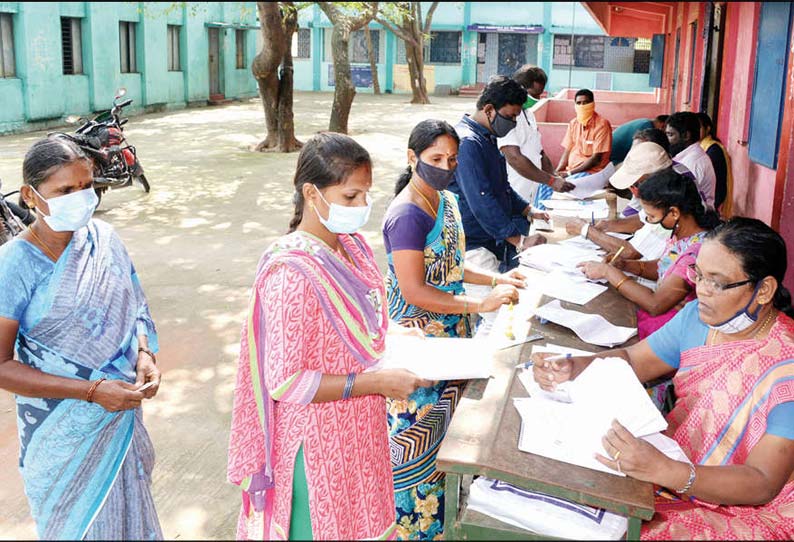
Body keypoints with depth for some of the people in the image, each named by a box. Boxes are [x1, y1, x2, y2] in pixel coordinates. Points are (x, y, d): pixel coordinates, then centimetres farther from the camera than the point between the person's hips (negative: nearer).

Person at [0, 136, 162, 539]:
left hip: (121, 416, 4)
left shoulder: (103, 237, -6)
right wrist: (92, 391, -24)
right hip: (63, 433, -4)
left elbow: (135, 307, 8)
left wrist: (145, 355, -12)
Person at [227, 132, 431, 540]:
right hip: (316, 442, -8)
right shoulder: (290, 274, -27)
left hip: (358, 430, 8)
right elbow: (284, 383, -25)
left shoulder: (352, 246, -1)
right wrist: (378, 381, -24)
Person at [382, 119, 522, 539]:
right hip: (417, 339, -9)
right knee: (418, 431, 4)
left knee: (445, 427, 19)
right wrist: (482, 305, -22)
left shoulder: (446, 200, 6)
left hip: (450, 332, 9)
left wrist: (494, 279, 3)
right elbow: (414, 291, -24)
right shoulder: (407, 214, -22)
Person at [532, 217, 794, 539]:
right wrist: (570, 369, -19)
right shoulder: (698, 317, -5)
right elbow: (630, 360, 3)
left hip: (748, 509, -6)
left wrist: (663, 470, -42)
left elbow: (763, 484, -27)